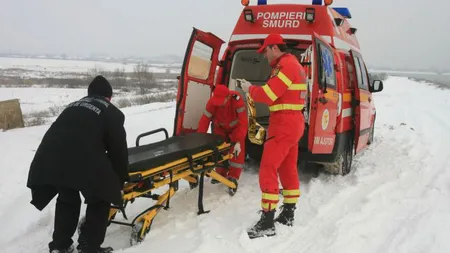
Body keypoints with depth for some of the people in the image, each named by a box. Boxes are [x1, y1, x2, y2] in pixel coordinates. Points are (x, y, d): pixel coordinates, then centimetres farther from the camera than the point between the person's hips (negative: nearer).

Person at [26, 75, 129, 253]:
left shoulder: (73, 106, 32)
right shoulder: (113, 113, 17)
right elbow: (118, 150, 14)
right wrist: (120, 181, 25)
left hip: (49, 156, 6)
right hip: (83, 158, -5)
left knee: (67, 200, 27)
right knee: (100, 201, 17)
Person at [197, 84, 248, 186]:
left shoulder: (237, 100, -39)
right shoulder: (212, 102, -31)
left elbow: (243, 123, -37)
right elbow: (205, 120, -25)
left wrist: (238, 141, -42)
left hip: (236, 128, -2)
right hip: (220, 129, 3)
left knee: (237, 151, -10)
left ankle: (233, 177, 0)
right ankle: (220, 174, 19)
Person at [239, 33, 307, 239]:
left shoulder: (285, 65, -15)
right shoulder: (294, 64, 19)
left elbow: (268, 95, -19)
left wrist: (249, 89, -2)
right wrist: (255, 89, 6)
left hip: (284, 124, -11)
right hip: (292, 122, 11)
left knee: (268, 170, -10)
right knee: (288, 169, 15)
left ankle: (267, 224, -8)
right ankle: (288, 215, 24)